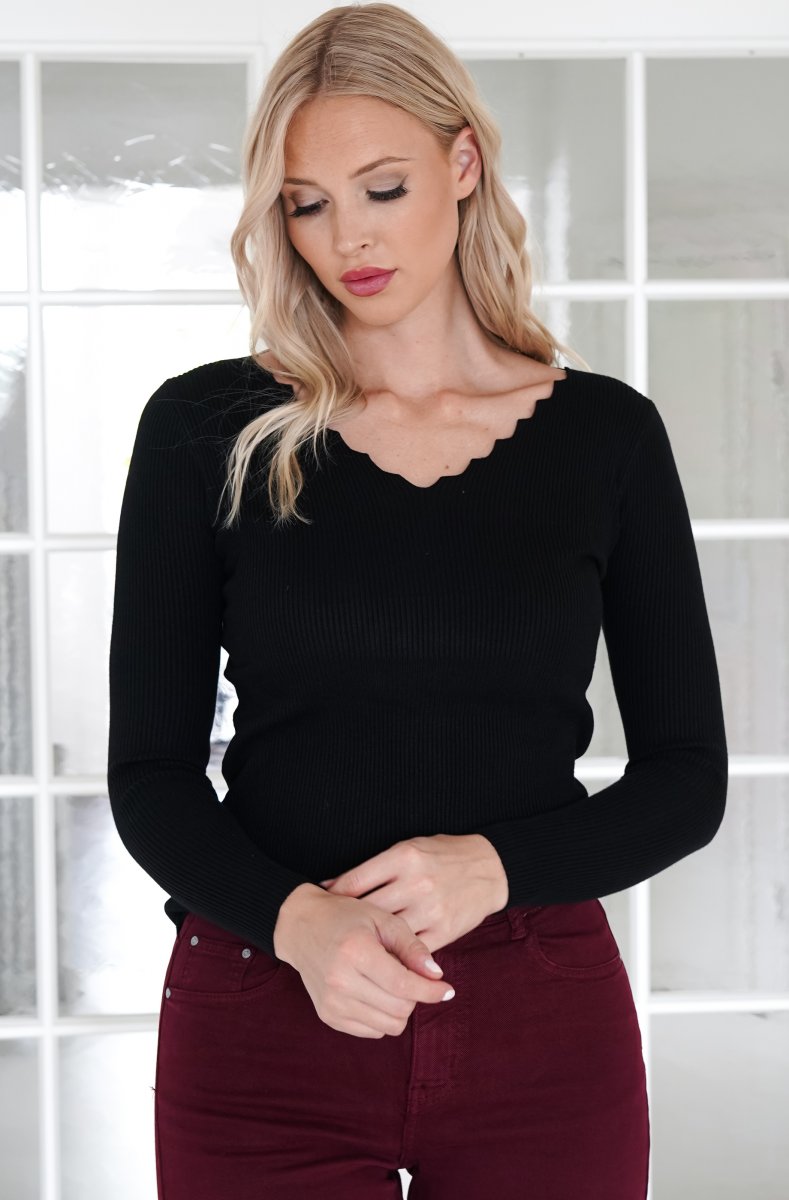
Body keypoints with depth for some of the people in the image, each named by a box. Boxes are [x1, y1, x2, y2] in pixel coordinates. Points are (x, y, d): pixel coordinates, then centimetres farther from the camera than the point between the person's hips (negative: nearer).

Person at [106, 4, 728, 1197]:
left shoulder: (605, 432, 2)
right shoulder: (206, 427, 0)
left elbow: (687, 776, 3)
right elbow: (150, 771, -1)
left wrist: (493, 866, -14)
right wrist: (294, 920, -19)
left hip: (544, 1021, 1)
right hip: (262, 1007, -1)